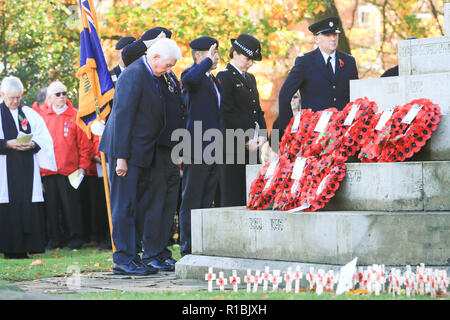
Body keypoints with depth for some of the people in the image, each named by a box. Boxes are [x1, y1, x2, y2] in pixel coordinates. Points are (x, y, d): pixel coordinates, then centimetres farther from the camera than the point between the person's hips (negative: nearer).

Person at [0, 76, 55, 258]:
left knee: (30, 207, -3)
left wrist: (32, 145, -9)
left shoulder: (30, 114, 14)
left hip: (27, 169, 3)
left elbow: (43, 139, 10)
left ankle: (29, 246, 0)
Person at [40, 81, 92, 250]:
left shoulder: (75, 116, 1)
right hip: (48, 171, 3)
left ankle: (75, 237, 8)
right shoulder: (44, 117, 10)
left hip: (69, 169, -3)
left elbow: (84, 144, 1)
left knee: (70, 204, -1)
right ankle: (55, 238, 14)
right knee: (51, 205, 6)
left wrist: (82, 166, -4)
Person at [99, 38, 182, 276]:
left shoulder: (151, 77, 14)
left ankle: (131, 257, 15)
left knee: (138, 207, 10)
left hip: (142, 153, 10)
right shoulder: (133, 74, -16)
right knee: (125, 206, -6)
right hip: (127, 151, -10)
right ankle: (123, 259, -3)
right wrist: (121, 157, -22)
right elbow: (122, 116, -20)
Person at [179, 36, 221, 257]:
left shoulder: (213, 80, 21)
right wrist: (208, 60, -24)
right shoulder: (192, 74, -7)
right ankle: (188, 250, 0)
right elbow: (190, 79, -34)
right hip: (197, 148, -9)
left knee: (207, 202, 11)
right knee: (191, 202, -3)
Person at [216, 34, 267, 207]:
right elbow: (226, 113, -12)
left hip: (251, 144, 8)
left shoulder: (250, 78, 19)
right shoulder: (225, 76, -6)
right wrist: (246, 140, -13)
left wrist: (262, 135, 4)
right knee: (233, 195, -6)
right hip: (234, 145, -8)